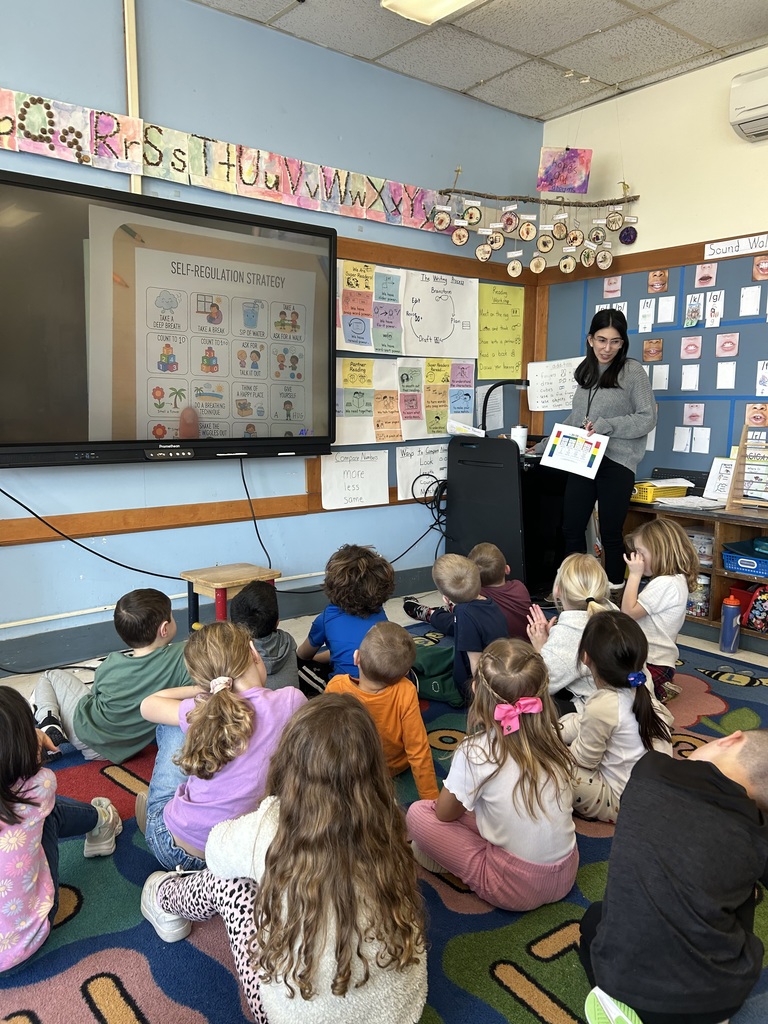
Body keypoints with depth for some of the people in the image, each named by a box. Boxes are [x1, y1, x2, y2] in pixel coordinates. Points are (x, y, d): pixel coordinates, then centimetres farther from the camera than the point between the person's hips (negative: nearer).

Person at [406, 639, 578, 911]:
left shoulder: (475, 752, -22)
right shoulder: (551, 736, -8)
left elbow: (444, 813, -4)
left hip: (516, 888, -5)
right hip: (565, 876, 5)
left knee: (418, 812, 1)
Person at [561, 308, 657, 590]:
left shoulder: (632, 371, -5)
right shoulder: (585, 371, 13)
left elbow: (648, 418, -9)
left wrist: (606, 425, -19)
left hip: (616, 462, -5)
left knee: (610, 533, 2)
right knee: (571, 528, 7)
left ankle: (614, 592, 17)